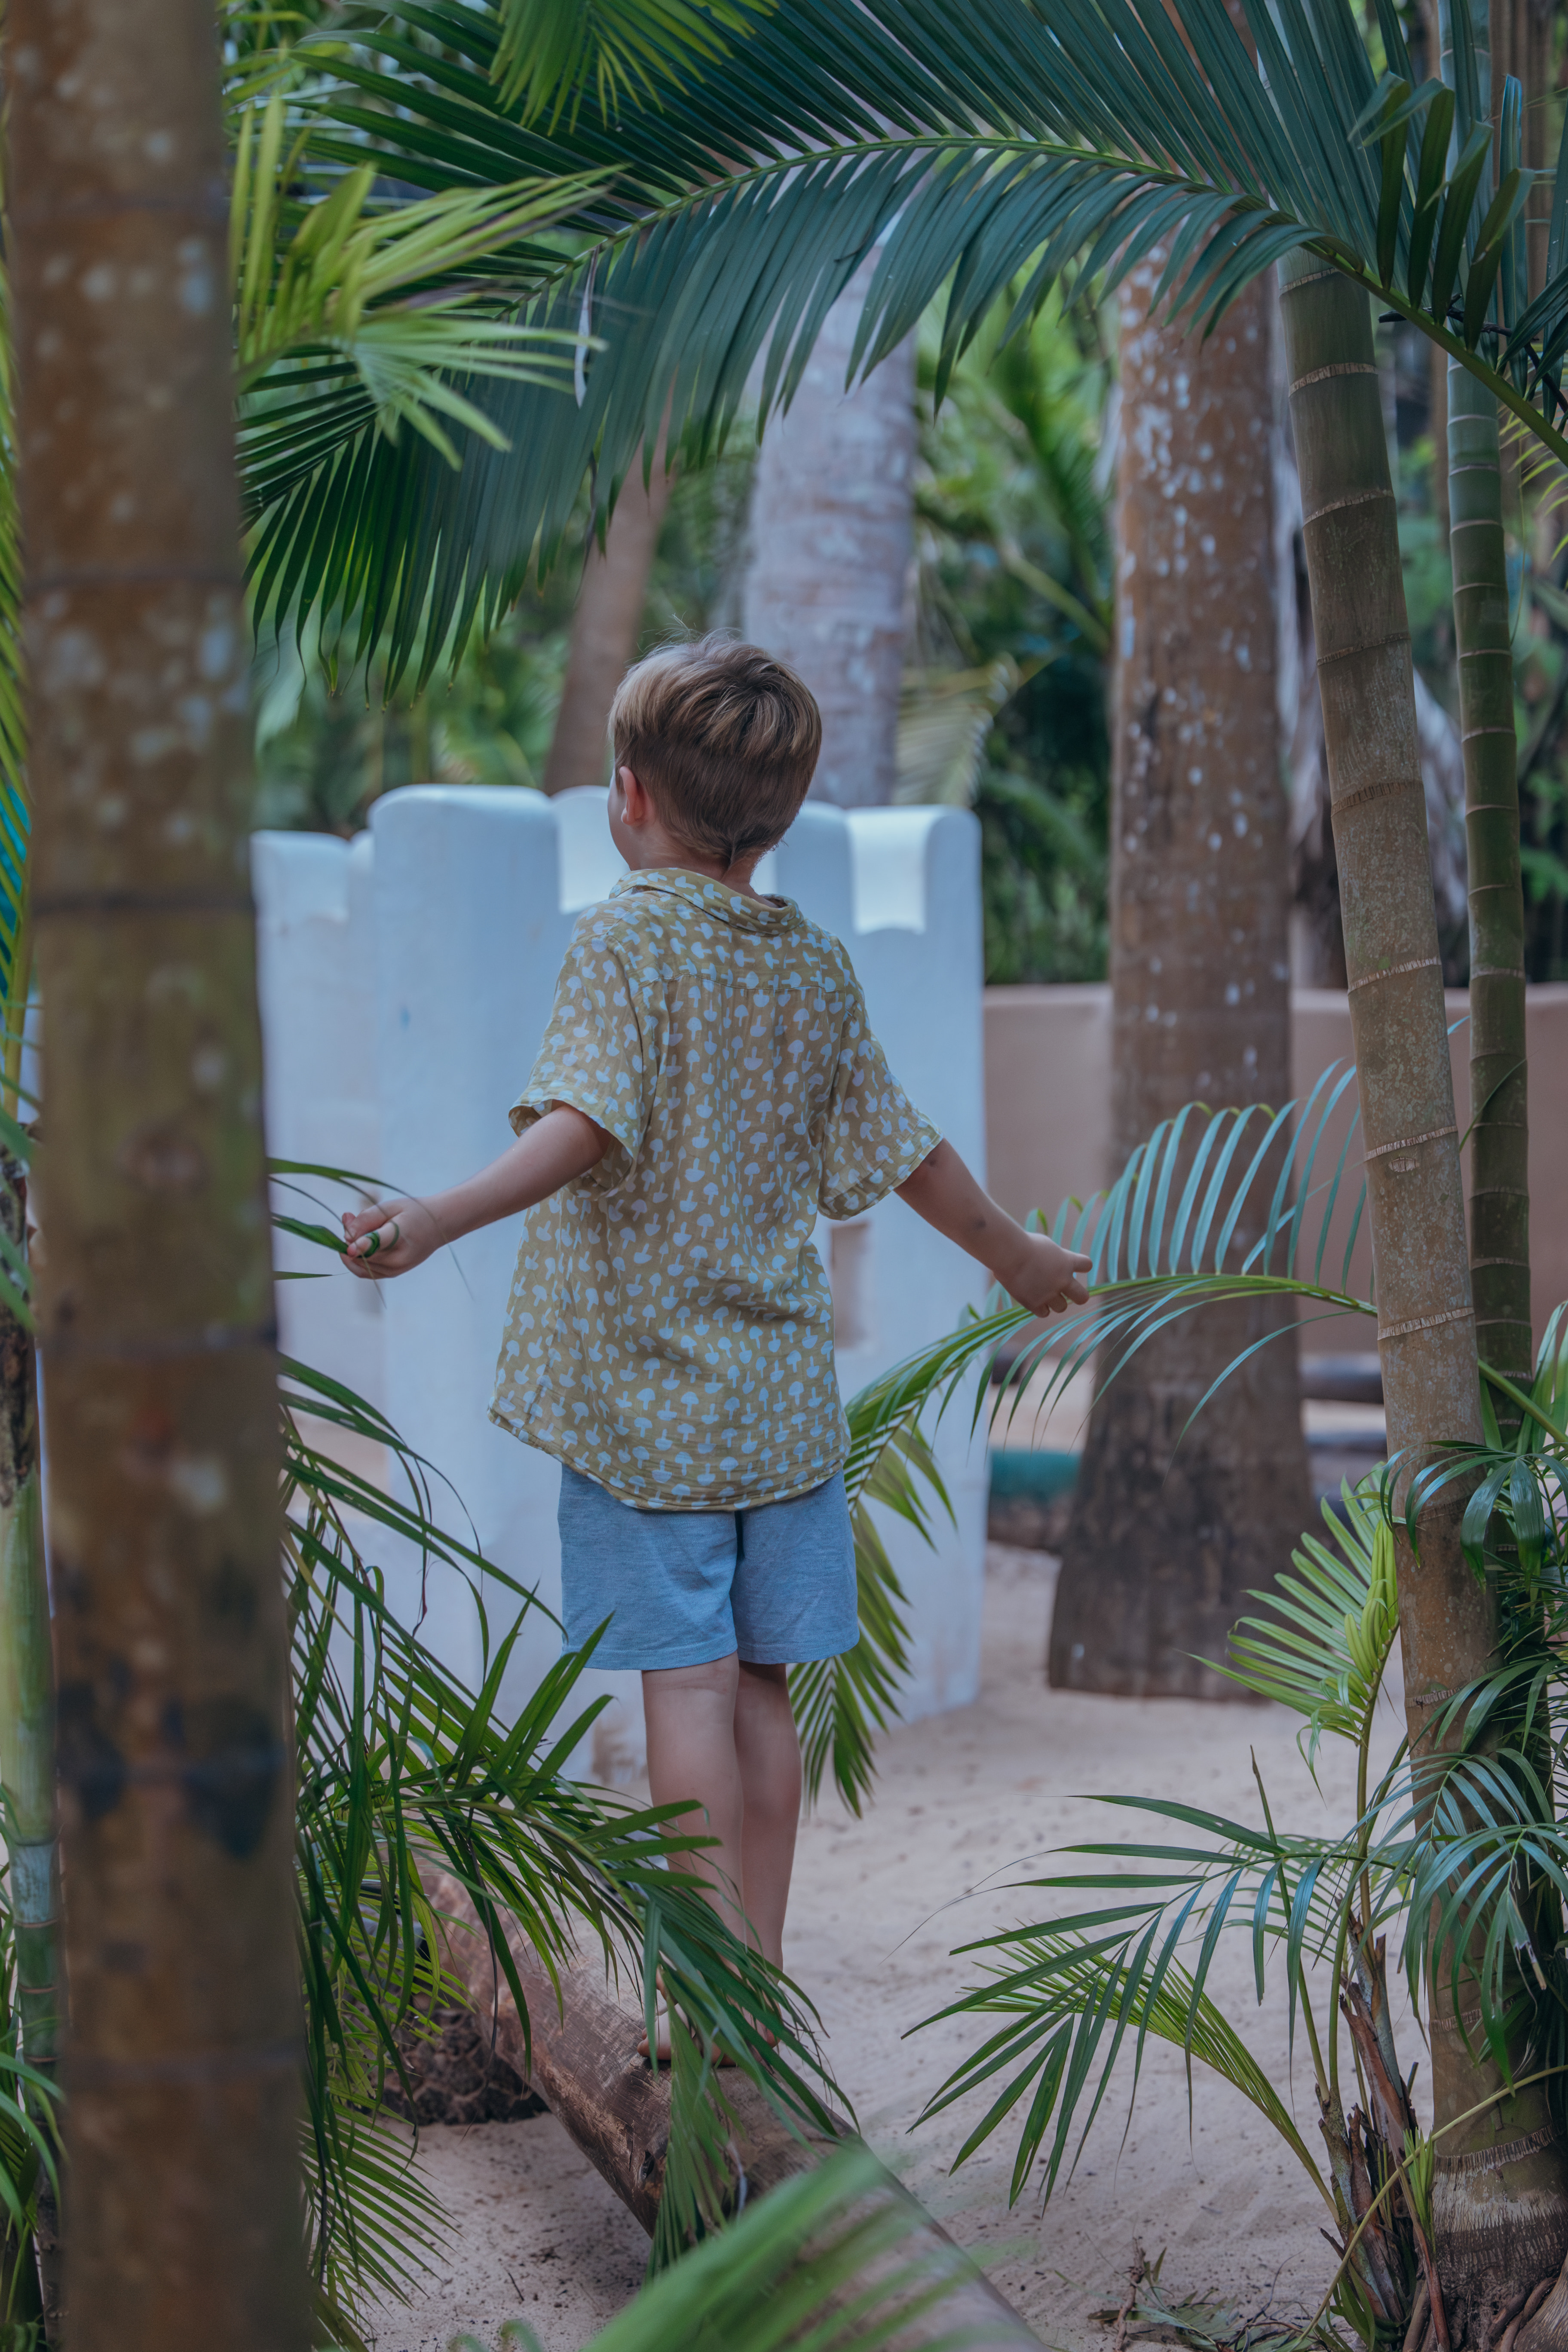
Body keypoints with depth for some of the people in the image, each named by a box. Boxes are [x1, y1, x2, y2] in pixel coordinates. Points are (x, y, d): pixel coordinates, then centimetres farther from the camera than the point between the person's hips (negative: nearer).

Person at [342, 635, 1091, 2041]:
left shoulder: (626, 941, -8)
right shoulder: (818, 968, 8)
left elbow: (587, 1125, -24)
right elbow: (905, 1156, 16)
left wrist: (439, 1220, -36)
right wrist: (1019, 1258, 32)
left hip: (643, 1394, -5)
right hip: (783, 1395, 5)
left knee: (688, 1686, -3)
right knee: (762, 1689, 10)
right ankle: (760, 1980, 17)